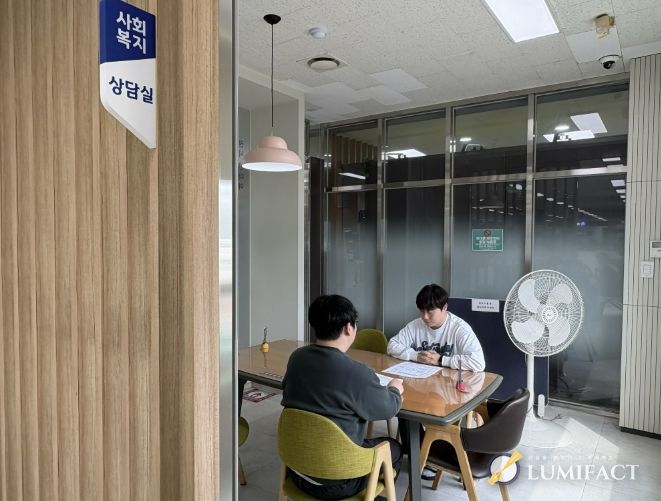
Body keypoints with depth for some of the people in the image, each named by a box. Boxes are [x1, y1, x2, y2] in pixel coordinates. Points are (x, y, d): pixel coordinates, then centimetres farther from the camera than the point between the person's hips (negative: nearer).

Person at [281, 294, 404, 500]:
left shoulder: (296, 357, -8)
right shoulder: (356, 374, -27)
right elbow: (389, 408, -9)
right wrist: (394, 389, 13)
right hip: (334, 482, -6)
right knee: (394, 448, 19)